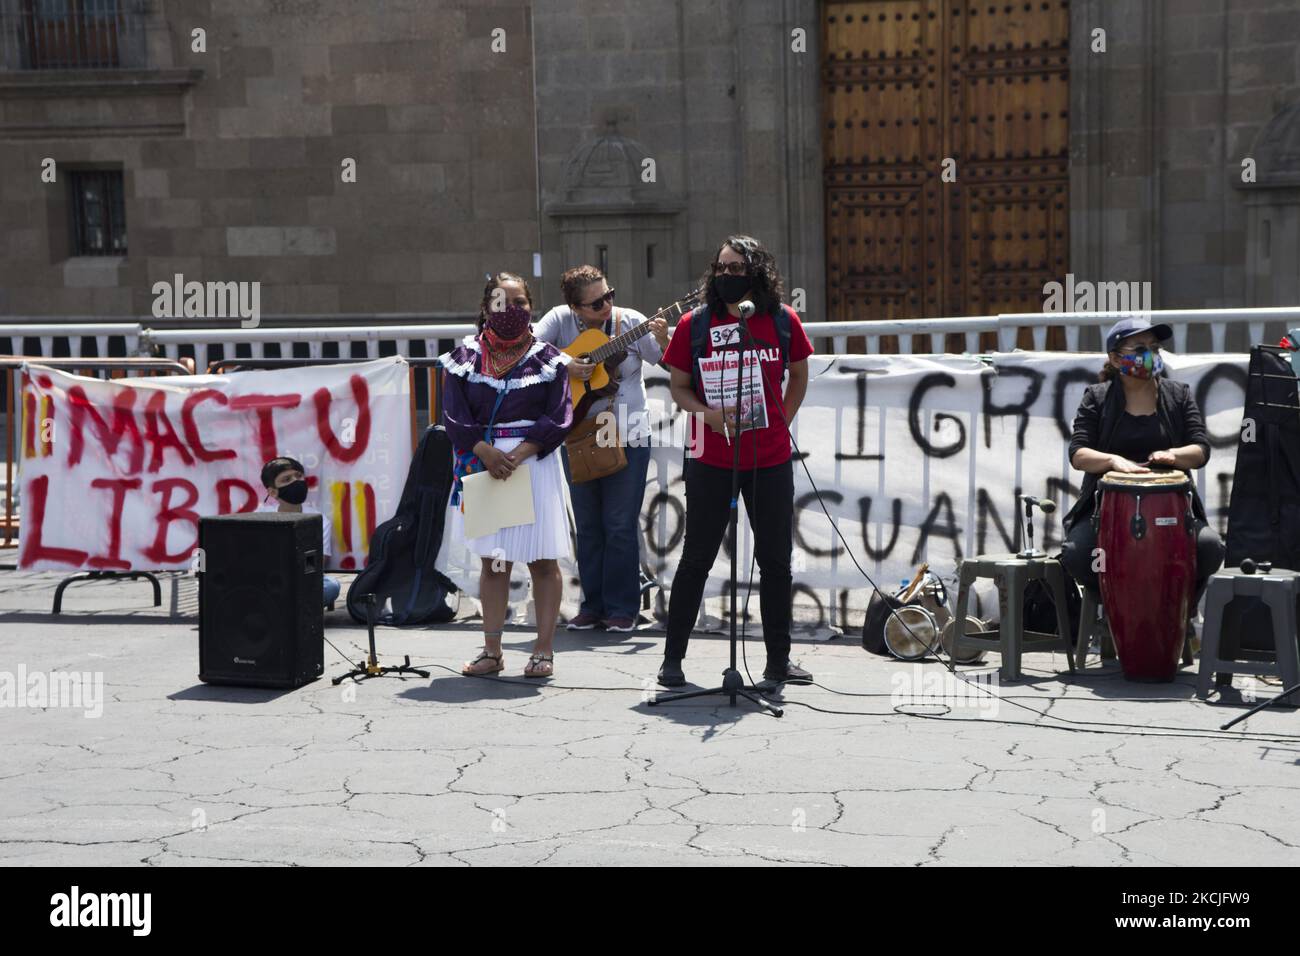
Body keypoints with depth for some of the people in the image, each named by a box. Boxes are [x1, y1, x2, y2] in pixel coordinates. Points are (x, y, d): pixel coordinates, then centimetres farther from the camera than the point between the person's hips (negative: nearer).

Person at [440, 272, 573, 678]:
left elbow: (557, 419, -4)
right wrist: (488, 452, -15)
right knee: (492, 560, 7)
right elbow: (455, 416, 0)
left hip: (534, 462, -2)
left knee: (542, 560, 0)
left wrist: (519, 454, -16)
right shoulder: (464, 358, 6)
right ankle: (492, 651, 13)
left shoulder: (547, 359, 3)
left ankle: (544, 650, 7)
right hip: (482, 462, 2)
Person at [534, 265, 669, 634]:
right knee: (587, 525, 9)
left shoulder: (631, 322, -5)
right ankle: (593, 605, 20)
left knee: (621, 524, -1)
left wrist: (662, 341, -23)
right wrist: (563, 366, -21)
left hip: (627, 438, -2)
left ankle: (622, 608, 9)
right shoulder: (561, 319, -2)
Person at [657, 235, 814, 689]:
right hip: (711, 461, -2)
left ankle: (778, 659, 20)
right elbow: (679, 387, 3)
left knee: (776, 560, 8)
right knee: (696, 560, 3)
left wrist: (781, 421, 7)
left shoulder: (782, 320, 1)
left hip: (771, 460, 2)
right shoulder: (695, 324, -3)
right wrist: (711, 415, -14)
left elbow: (798, 375, 16)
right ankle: (673, 657, 14)